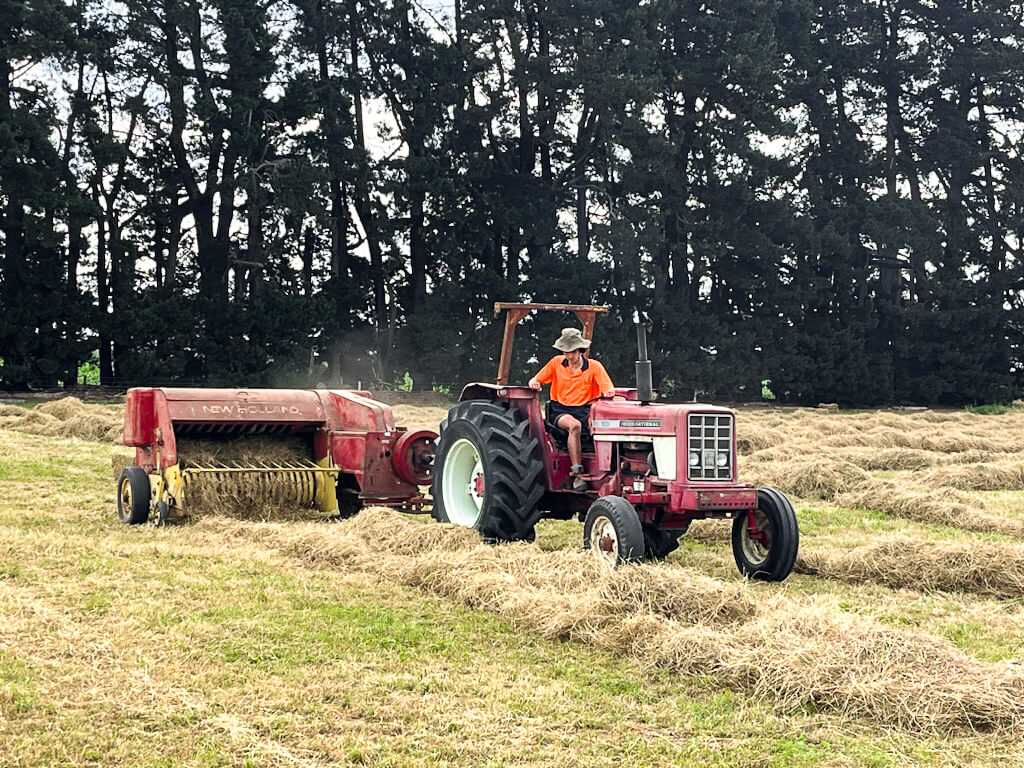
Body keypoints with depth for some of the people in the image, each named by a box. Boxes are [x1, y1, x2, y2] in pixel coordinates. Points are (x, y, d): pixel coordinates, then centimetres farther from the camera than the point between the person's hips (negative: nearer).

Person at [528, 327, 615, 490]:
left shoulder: (594, 367, 3)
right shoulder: (557, 362, 7)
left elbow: (609, 388, -5)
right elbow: (536, 380, 12)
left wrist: (608, 392, -30)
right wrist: (534, 383, -13)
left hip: (584, 410, 1)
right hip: (560, 411, -1)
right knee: (574, 425, -36)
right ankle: (577, 473, -35)